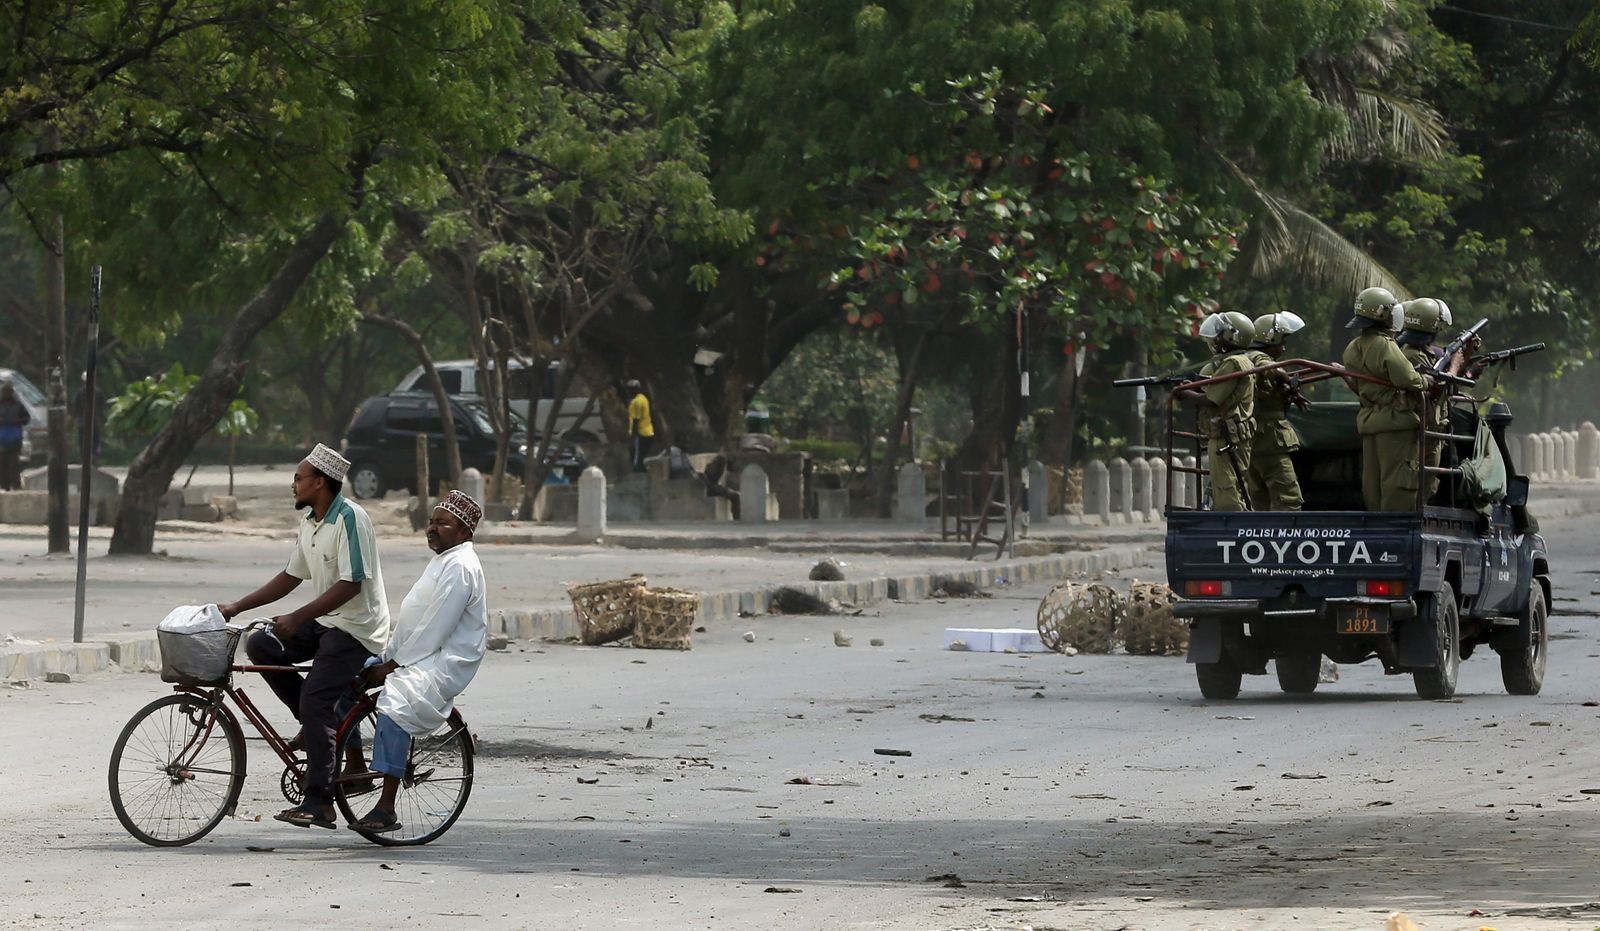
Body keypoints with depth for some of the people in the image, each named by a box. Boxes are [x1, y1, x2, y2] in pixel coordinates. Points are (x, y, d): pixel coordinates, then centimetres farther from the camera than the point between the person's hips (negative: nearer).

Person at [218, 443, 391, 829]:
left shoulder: (349, 518, -19)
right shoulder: (310, 521, 10)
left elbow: (350, 584, -25)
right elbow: (292, 577, 18)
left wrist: (296, 618, -28)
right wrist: (237, 607, 12)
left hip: (357, 627, -9)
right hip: (326, 621, 9)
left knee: (315, 701, -19)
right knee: (260, 645, -3)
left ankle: (319, 803, -19)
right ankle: (319, 723, 6)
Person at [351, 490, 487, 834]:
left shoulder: (460, 567, -15)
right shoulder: (443, 560, 19)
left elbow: (434, 630, -21)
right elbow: (411, 620, 20)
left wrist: (392, 666, -17)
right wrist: (387, 657, 10)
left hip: (444, 664, -11)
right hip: (413, 656, 11)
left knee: (395, 704, -34)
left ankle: (386, 809, -36)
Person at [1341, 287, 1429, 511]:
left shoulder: (1352, 349, 13)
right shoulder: (1385, 346, -14)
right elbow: (1408, 379, -22)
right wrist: (1427, 380, -4)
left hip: (1368, 422, 8)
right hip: (1394, 421, -8)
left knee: (1373, 484, 10)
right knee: (1398, 484, -7)